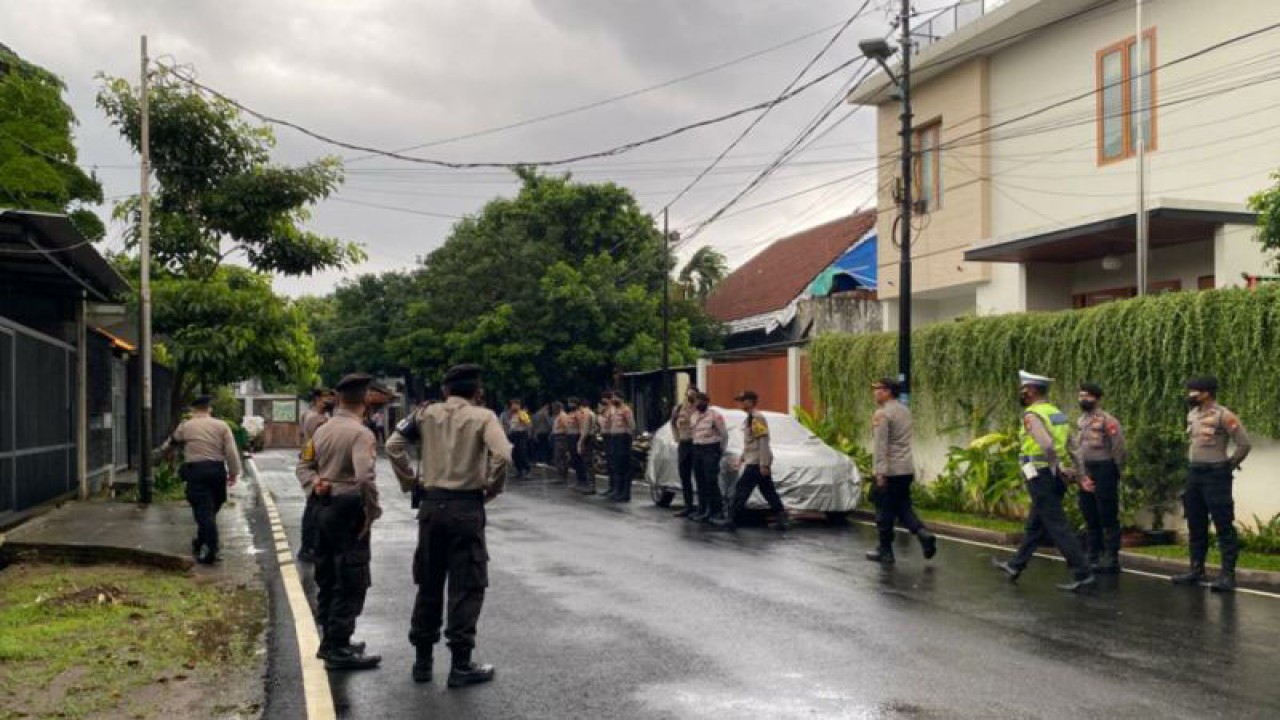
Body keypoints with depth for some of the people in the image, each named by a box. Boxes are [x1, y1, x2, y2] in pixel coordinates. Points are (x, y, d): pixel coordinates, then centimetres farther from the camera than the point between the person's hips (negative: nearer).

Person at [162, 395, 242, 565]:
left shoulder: (185, 426, 6)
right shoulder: (222, 426, 6)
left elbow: (170, 444, 23)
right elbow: (231, 452, -2)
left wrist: (163, 450, 45)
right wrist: (234, 472, 6)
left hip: (195, 470, -2)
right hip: (217, 470, 2)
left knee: (203, 511, -5)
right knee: (210, 511, 16)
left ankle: (210, 551, -13)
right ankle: (202, 543, 29)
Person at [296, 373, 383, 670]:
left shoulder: (322, 430, 9)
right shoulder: (361, 433, -17)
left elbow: (304, 465, 17)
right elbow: (365, 477, -27)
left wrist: (316, 481, 1)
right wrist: (372, 510, -16)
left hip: (325, 508, 9)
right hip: (349, 511, -9)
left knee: (328, 579, 17)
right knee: (351, 583, -1)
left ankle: (331, 641, 28)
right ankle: (338, 649, 1)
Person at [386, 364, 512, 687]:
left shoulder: (427, 414, 6)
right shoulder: (483, 417, -4)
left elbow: (393, 445, 0)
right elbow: (502, 455, -19)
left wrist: (409, 480, 9)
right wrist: (491, 489, -5)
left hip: (432, 503, 4)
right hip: (467, 506, -4)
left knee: (429, 583, 14)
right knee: (466, 586, 3)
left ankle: (422, 659, 21)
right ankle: (461, 664, 5)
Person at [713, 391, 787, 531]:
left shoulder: (757, 418, -15)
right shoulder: (750, 418, 15)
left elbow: (763, 442, -20)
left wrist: (764, 464, -22)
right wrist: (742, 459, 24)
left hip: (757, 463, -10)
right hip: (754, 462, 10)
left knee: (742, 489, -6)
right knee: (769, 492, 10)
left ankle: (730, 520, -2)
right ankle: (781, 519, 11)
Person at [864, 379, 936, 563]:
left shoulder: (882, 414, -13)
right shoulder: (905, 411, 14)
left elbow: (880, 445, -19)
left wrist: (880, 472, -22)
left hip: (890, 471, -8)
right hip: (907, 469, 8)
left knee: (885, 511, 1)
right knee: (903, 507, 16)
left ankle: (885, 551, 8)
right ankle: (923, 533, -4)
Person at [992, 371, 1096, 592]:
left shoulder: (1032, 415, -14)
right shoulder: (1056, 412, 14)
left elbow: (1047, 445, -28)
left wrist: (1057, 470, -14)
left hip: (1041, 476, -9)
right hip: (1055, 477, 9)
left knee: (1057, 527, -7)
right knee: (1035, 524, 18)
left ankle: (1083, 574, -9)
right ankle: (1015, 566, 30)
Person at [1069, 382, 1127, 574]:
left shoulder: (1107, 420, -12)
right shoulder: (1079, 421, 11)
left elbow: (1119, 449, -13)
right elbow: (1075, 449, 9)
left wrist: (1115, 474, -5)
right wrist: (1082, 475, 1)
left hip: (1104, 470, -8)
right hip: (1086, 473, 8)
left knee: (1108, 519, -2)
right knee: (1090, 518, 13)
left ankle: (1111, 560, 3)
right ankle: (1093, 558, 22)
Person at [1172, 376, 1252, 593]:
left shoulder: (1223, 415, -14)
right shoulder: (1192, 414, 10)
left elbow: (1245, 444, -13)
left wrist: (1230, 465, -4)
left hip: (1215, 475, -8)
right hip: (1193, 474, 8)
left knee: (1223, 525, -5)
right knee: (1196, 525, 13)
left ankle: (1228, 574, -3)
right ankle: (1196, 569, 22)